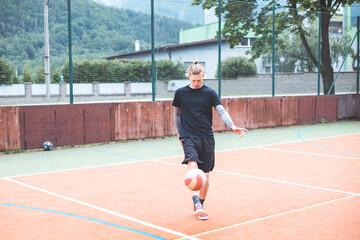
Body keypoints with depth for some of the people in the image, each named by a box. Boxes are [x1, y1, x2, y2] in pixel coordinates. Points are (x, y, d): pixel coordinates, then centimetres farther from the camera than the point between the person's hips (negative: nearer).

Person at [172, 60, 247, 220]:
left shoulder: (210, 93, 2)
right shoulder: (180, 93, 5)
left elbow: (221, 111, -6)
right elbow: (177, 114, 16)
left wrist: (233, 126, -22)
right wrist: (179, 133, 16)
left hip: (207, 138, 1)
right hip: (188, 137, -1)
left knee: (205, 174, 5)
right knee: (192, 165, -25)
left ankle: (200, 206, 21)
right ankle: (196, 203, -32)